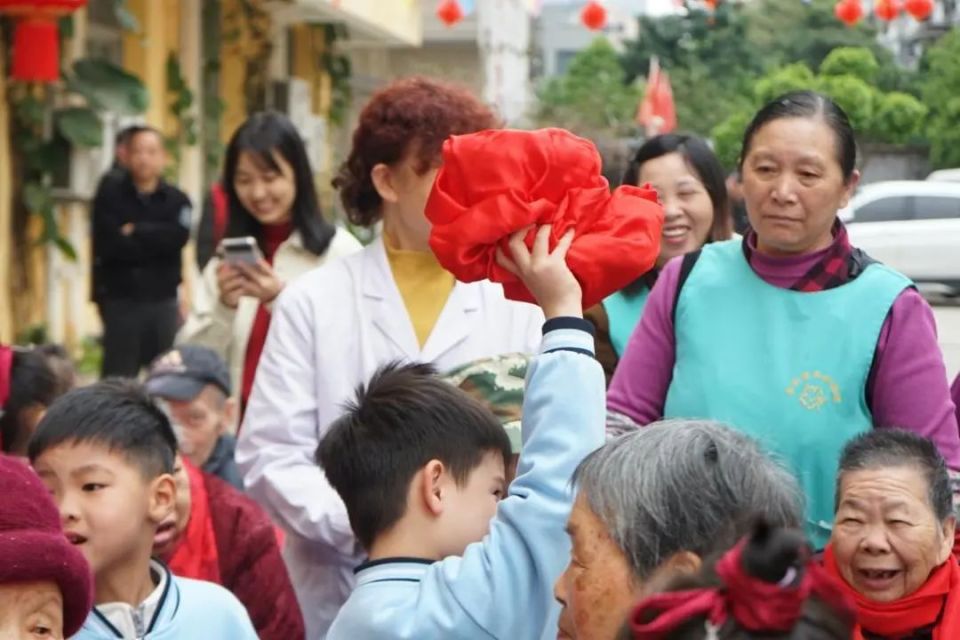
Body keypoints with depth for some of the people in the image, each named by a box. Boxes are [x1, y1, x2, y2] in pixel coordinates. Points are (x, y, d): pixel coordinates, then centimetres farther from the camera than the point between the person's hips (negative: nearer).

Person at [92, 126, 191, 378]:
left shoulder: (177, 200, 7)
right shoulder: (110, 199, 3)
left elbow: (177, 237, -12)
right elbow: (111, 246, -11)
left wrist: (135, 232, -9)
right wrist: (156, 240, -6)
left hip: (164, 301, 2)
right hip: (120, 300, -2)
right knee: (118, 378, -1)